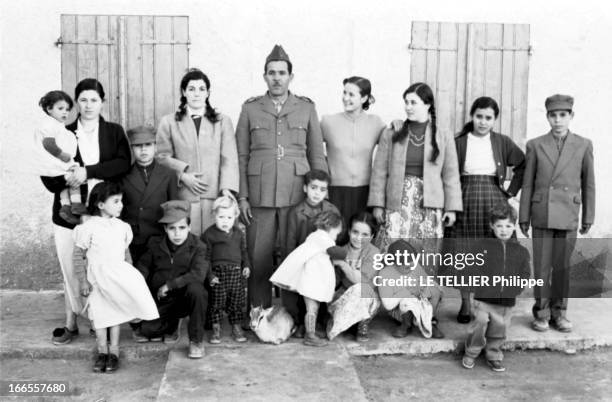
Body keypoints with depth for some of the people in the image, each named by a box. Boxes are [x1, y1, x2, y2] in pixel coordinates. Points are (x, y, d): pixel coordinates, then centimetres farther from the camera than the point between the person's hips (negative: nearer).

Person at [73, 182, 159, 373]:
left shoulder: (122, 227, 3)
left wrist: (130, 276, 10)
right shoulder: (88, 227, -11)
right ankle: (102, 351, 19)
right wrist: (83, 280, -9)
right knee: (100, 314, 5)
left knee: (116, 312, 6)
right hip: (97, 277, -3)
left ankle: (114, 350, 17)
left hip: (118, 275, 3)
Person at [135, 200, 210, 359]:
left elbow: (198, 274, -25)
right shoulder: (155, 244, 1)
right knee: (143, 330, -19)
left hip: (186, 298, -3)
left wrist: (170, 285, -26)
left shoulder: (197, 247, -11)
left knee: (196, 289, -38)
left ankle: (196, 341, -19)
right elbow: (143, 267, 12)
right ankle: (171, 326, 19)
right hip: (161, 301, 3)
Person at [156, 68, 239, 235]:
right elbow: (162, 157, 7)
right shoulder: (168, 122, 10)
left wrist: (227, 189, -11)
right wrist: (183, 175, -8)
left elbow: (229, 159, 2)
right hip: (184, 199, 0)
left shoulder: (222, 121, 10)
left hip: (215, 197, 0)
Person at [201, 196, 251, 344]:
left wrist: (246, 265, 7)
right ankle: (216, 329, 15)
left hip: (236, 272, 3)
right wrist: (209, 274, -9)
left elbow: (244, 251, 20)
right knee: (216, 301, 2)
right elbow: (205, 256, -4)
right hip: (218, 273, -3)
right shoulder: (209, 234, -3)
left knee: (236, 302, 9)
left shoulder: (239, 233, 10)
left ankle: (236, 327, 22)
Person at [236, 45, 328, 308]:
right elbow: (241, 156, 7)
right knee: (259, 259, 1)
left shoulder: (306, 108, 10)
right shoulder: (250, 109, 9)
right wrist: (242, 196, 0)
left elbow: (317, 155, 10)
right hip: (260, 196, 0)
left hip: (297, 195, 0)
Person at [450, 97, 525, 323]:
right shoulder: (458, 142, 2)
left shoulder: (503, 143, 6)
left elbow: (523, 165, 14)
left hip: (494, 202, 1)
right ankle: (465, 304, 13)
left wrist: (511, 191, 6)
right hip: (465, 202, 0)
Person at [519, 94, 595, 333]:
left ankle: (559, 312, 19)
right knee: (542, 266, 3)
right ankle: (542, 312, 15)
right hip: (542, 215, 0)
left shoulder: (583, 145, 4)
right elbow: (527, 184, 5)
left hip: (568, 216, 0)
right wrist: (524, 217, 4)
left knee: (562, 266, 6)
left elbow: (588, 184, 7)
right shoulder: (535, 145, 3)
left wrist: (588, 217, 7)